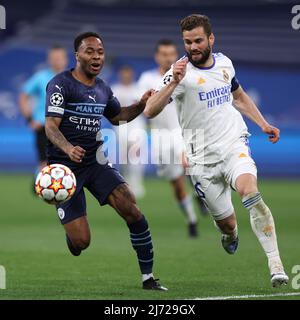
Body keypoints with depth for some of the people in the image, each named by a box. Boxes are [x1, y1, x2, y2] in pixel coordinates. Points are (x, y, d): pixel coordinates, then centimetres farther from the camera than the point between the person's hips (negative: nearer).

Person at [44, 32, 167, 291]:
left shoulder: (103, 88, 11)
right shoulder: (61, 84, -10)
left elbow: (118, 117, 30)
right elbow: (51, 126, -19)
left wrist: (141, 104, 10)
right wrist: (68, 149, -39)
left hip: (96, 161, 5)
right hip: (65, 167, -5)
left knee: (131, 209, -17)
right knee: (81, 242, -11)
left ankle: (148, 277, -7)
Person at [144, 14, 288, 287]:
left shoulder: (224, 63, 6)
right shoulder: (180, 73, -11)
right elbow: (150, 111, -24)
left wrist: (263, 124, 21)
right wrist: (173, 83, -36)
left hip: (235, 145, 2)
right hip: (203, 159, -2)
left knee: (249, 191, -28)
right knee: (227, 224, 3)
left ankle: (276, 265, -30)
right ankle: (230, 235, 44)